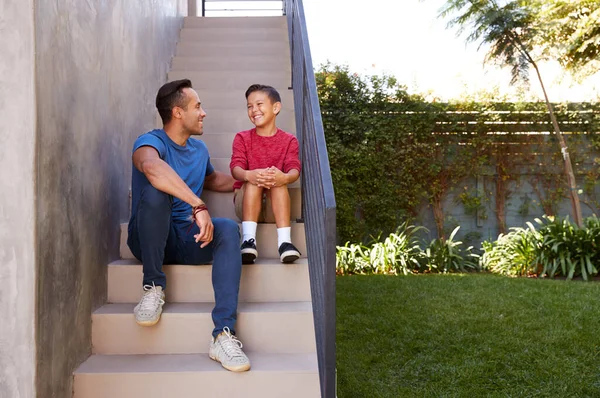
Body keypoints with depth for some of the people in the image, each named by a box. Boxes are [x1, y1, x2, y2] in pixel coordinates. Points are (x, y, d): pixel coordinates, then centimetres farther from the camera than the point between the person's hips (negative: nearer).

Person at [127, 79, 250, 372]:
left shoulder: (199, 149, 15)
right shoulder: (151, 141, -10)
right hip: (150, 240, -5)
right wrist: (198, 205, -45)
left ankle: (224, 335, -36)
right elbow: (152, 167, -37)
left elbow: (212, 179, 38)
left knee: (228, 229, -26)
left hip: (188, 240, 5)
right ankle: (153, 288, -20)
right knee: (155, 192, -34)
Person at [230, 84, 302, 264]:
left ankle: (284, 241, -43)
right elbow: (236, 168, -13)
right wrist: (249, 175, -39)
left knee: (278, 180, -30)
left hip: (275, 206, 0)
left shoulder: (289, 140, 2)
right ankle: (248, 240, -41)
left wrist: (285, 177, -41)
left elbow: (294, 169, -15)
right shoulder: (242, 138, 3)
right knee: (253, 180, -30)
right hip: (246, 200, 0)